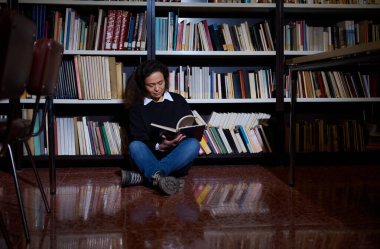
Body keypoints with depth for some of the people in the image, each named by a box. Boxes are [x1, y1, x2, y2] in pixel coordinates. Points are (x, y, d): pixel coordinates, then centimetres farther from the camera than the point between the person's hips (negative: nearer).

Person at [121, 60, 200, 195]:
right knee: (134, 146, -30)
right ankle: (161, 178, -54)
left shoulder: (178, 101, 11)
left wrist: (181, 137, -14)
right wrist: (159, 146, -21)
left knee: (194, 144, -30)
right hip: (150, 158, -1)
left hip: (178, 161, 1)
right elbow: (137, 142, -3)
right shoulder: (137, 108, 6)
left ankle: (144, 176, -41)